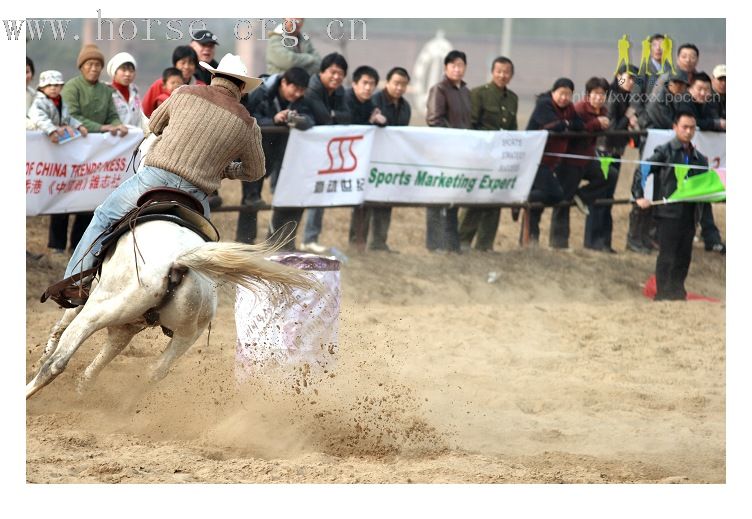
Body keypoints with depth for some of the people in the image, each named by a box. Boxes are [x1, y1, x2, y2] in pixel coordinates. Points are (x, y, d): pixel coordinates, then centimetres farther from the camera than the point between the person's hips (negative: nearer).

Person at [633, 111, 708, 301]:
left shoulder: (699, 158, 15)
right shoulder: (664, 152, -1)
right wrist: (639, 196, -14)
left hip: (689, 212, 5)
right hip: (668, 212, -5)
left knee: (684, 255, 7)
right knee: (667, 255, -5)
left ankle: (677, 291, 15)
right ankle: (663, 293, -2)